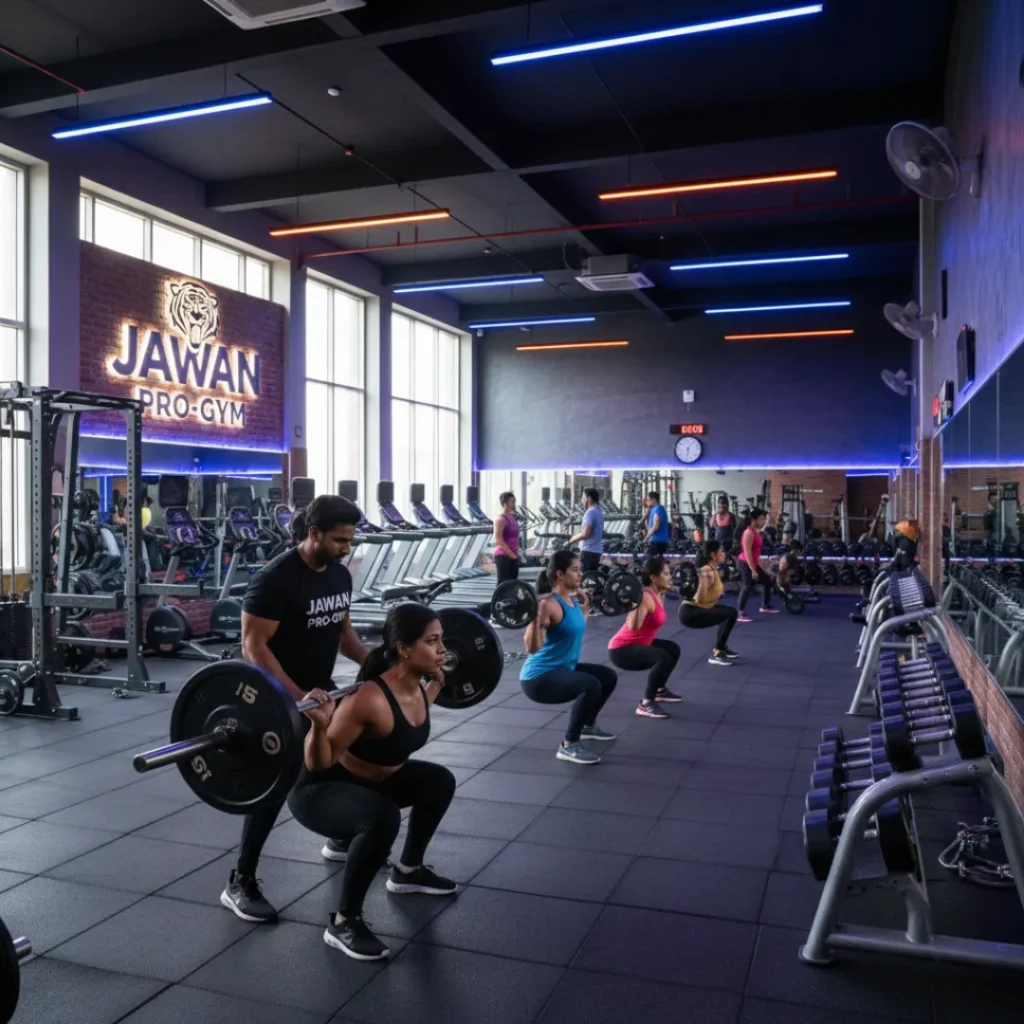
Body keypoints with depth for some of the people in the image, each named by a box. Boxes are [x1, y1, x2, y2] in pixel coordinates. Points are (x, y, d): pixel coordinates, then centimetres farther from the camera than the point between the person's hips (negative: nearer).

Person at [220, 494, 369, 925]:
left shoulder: (340, 574, 0)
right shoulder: (275, 579, -26)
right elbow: (253, 647, -27)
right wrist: (297, 696, -36)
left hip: (321, 690, 9)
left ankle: (341, 840, 40)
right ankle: (240, 884, -3)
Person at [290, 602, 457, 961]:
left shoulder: (415, 686, -9)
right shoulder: (369, 700, -34)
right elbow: (318, 764, -26)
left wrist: (436, 684, 15)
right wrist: (319, 725, -44)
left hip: (369, 779, 9)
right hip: (318, 790, -9)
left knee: (439, 781, 13)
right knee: (382, 817, -36)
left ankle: (407, 871, 32)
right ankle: (343, 922, -15)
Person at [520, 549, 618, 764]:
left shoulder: (571, 601, 5)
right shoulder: (549, 604, -23)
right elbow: (532, 648, -29)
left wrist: (585, 607, 24)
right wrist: (534, 617, -39)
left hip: (562, 669, 10)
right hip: (539, 677, -10)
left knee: (608, 676, 20)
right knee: (591, 685, -32)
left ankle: (588, 726, 37)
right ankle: (569, 746, -19)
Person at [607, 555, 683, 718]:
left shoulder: (659, 595, 5)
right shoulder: (645, 597, -24)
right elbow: (633, 626, -37)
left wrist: (668, 590, 24)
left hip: (638, 644, 11)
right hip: (621, 649, -11)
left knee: (673, 649, 24)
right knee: (663, 657, -31)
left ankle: (660, 690, 35)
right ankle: (646, 704, -20)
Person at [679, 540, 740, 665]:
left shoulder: (714, 570, 8)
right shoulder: (707, 571, -21)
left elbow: (711, 595, 21)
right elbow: (700, 600, -28)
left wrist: (720, 575, 24)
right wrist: (702, 579, -37)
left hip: (699, 609, 10)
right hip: (690, 612, -10)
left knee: (729, 612, 23)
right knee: (731, 614, -19)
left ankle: (721, 647, 27)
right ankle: (716, 654, -13)